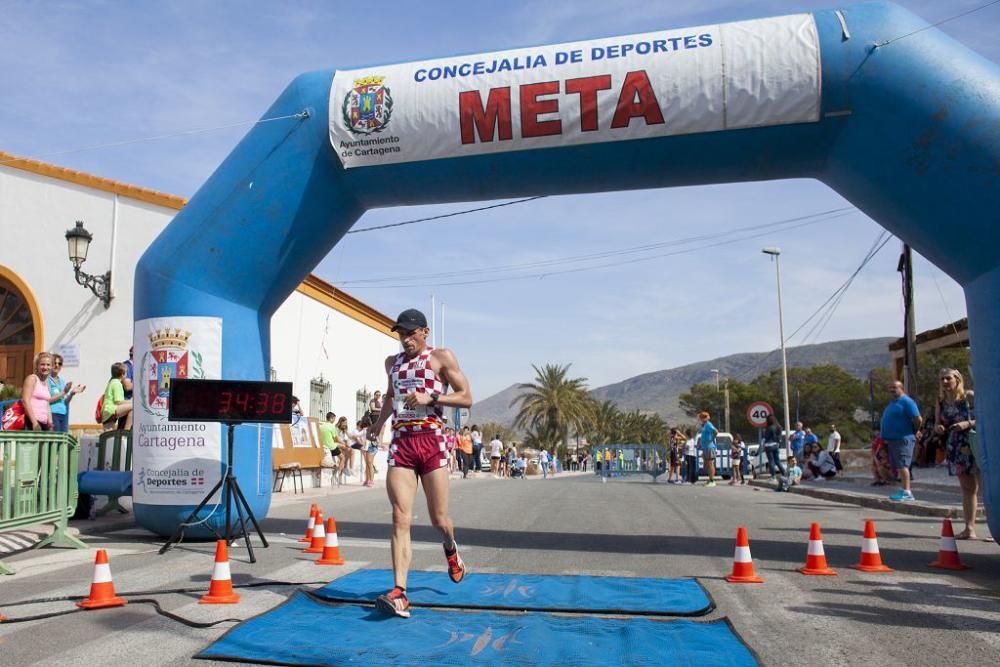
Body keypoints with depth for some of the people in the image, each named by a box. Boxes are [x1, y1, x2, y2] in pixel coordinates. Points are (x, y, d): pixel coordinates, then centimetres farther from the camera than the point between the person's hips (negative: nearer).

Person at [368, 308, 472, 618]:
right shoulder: (392, 362, 16)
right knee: (400, 519, -8)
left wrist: (430, 397, -14)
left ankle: (451, 549, 39)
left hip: (431, 441, -3)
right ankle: (399, 593, -11)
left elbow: (466, 398, -3)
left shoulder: (442, 357, 1)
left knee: (438, 519, 4)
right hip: (400, 442, 3)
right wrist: (378, 424, 35)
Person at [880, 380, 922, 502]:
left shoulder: (906, 401, -10)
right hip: (892, 439, 9)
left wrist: (913, 432, -3)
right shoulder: (892, 403, 18)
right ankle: (905, 491, 15)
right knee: (899, 467, 10)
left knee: (902, 465, -13)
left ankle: (906, 492, -14)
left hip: (903, 439, -9)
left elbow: (918, 420, -16)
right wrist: (886, 437, 15)